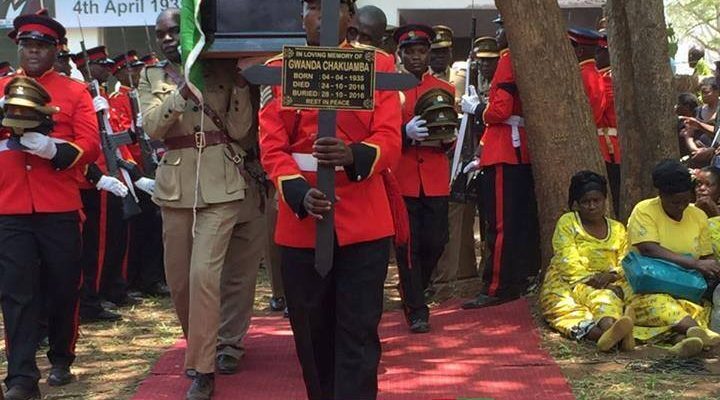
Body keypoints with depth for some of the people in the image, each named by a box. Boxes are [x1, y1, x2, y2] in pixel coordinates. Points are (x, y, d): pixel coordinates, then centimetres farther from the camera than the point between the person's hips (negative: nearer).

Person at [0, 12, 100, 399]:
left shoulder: (75, 92, 5)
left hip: (59, 208, 0)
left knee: (63, 287, 9)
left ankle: (61, 360, 28)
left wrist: (52, 148, -22)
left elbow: (91, 146, -4)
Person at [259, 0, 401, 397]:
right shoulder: (278, 70, 5)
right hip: (300, 222, 2)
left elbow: (390, 140, -6)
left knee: (358, 335, -3)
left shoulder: (378, 66, 2)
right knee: (312, 333, 10)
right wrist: (299, 194, -18)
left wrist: (353, 156, -27)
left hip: (363, 221, -1)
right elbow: (271, 147, 0)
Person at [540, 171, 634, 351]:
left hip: (608, 286, 2)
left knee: (609, 298, -36)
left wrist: (611, 276, -14)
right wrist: (590, 279, -19)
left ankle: (609, 329, -72)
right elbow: (568, 262, -4)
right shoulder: (567, 223, 9)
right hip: (566, 284, -2)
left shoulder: (618, 229, 20)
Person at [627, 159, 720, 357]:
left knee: (703, 308, -31)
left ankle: (681, 338, -63)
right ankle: (699, 332, -63)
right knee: (658, 304, -39)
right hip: (646, 290, -4)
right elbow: (649, 250, -17)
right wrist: (695, 263, -24)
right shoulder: (644, 211, -3)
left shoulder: (698, 216, 13)